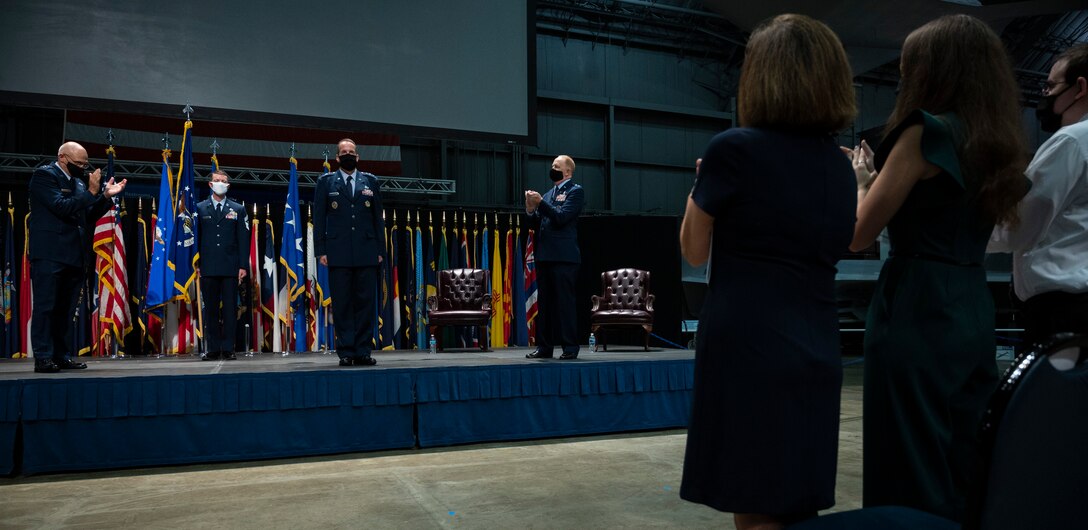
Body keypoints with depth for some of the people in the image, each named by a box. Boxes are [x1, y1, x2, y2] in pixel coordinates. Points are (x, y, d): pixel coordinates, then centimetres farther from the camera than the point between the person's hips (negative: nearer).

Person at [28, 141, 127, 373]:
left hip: (73, 255, 7)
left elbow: (89, 216, 19)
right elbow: (62, 207, -16)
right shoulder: (44, 175, -4)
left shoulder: (78, 182, 18)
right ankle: (43, 358, -3)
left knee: (66, 309, 9)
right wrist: (91, 192, -15)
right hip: (49, 254, -7)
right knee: (45, 307, -5)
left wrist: (106, 196, 9)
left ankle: (62, 356, 14)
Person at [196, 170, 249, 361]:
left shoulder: (238, 210, 10)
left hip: (230, 268, 0)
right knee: (210, 309, 3)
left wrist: (243, 265, -2)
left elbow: (243, 239, 6)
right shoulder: (199, 208, 9)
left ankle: (228, 349, 4)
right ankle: (213, 349, 9)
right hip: (208, 268, 0)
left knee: (230, 309, 0)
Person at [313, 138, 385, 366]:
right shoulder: (326, 181, 10)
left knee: (366, 302, 0)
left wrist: (380, 250, 6)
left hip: (366, 252, 1)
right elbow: (319, 218, 6)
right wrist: (321, 250, -2)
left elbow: (378, 217, 12)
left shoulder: (370, 181, 14)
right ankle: (346, 352, 5)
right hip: (338, 253, -1)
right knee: (342, 304, 0)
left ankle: (363, 351, 5)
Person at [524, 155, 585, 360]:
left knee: (565, 301, -6)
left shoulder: (575, 191, 0)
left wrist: (540, 203, -16)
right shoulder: (549, 193, 20)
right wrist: (531, 209, -2)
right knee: (544, 302, 8)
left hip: (564, 256, -7)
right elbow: (538, 220, 16)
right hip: (544, 255, 7)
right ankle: (544, 346, 13)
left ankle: (570, 347, 0)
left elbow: (562, 217, -13)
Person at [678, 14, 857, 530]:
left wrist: (701, 181, 14)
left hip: (746, 352, -7)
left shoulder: (733, 149, -10)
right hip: (816, 355, 7)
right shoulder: (839, 164, 10)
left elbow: (695, 251, -1)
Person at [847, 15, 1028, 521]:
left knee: (909, 474, 2)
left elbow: (858, 234, -10)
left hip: (917, 311, -8)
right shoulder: (997, 144, 12)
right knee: (960, 470, 17)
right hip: (974, 313, 8)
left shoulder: (926, 131, -11)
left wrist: (861, 179, 8)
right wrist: (879, 174, 19)